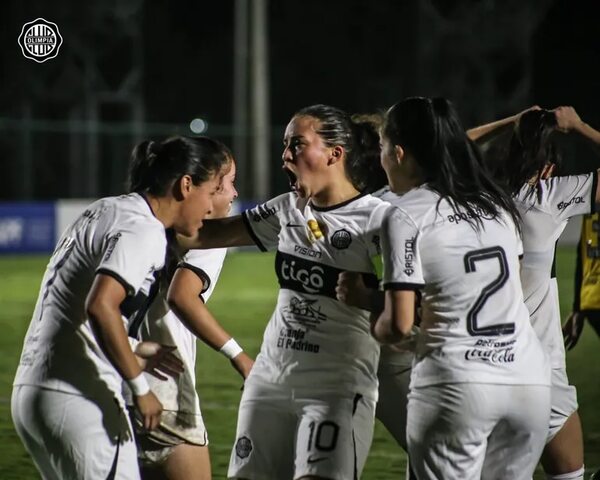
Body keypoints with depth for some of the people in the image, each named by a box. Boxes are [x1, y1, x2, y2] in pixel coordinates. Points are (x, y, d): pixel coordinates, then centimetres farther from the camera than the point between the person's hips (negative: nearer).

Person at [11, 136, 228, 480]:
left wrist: (136, 349, 25)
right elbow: (101, 306, -27)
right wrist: (140, 386, -20)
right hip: (77, 400, -9)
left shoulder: (106, 210, 16)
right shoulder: (144, 230, -12)